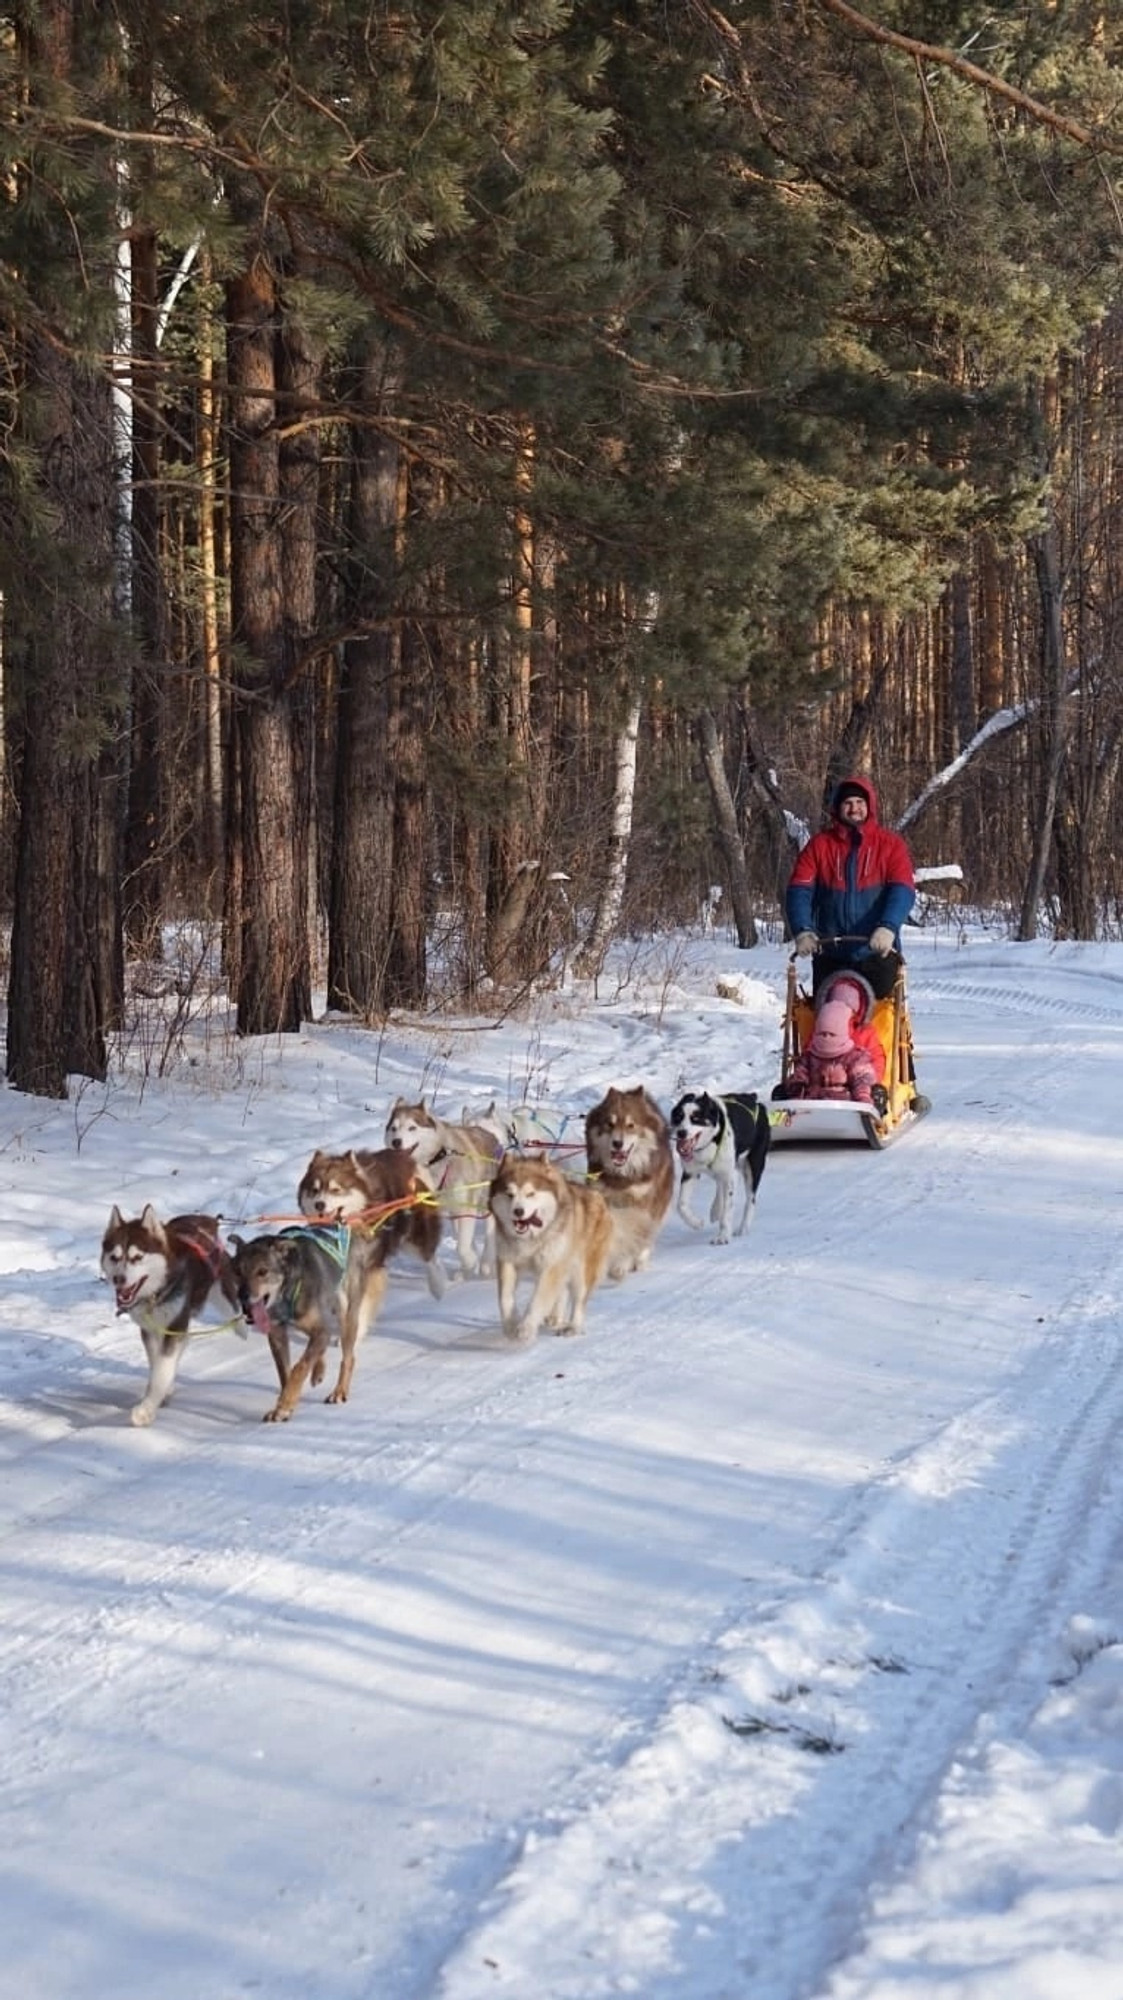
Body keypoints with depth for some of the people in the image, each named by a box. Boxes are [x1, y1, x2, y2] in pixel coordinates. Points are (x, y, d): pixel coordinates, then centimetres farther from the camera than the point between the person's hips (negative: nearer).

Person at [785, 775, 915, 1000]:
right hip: (830, 955, 2)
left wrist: (888, 928, -28)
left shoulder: (890, 844, 3)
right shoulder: (819, 845, 7)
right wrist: (802, 930, -21)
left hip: (877, 954, -2)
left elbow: (902, 891, -9)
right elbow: (799, 891, -2)